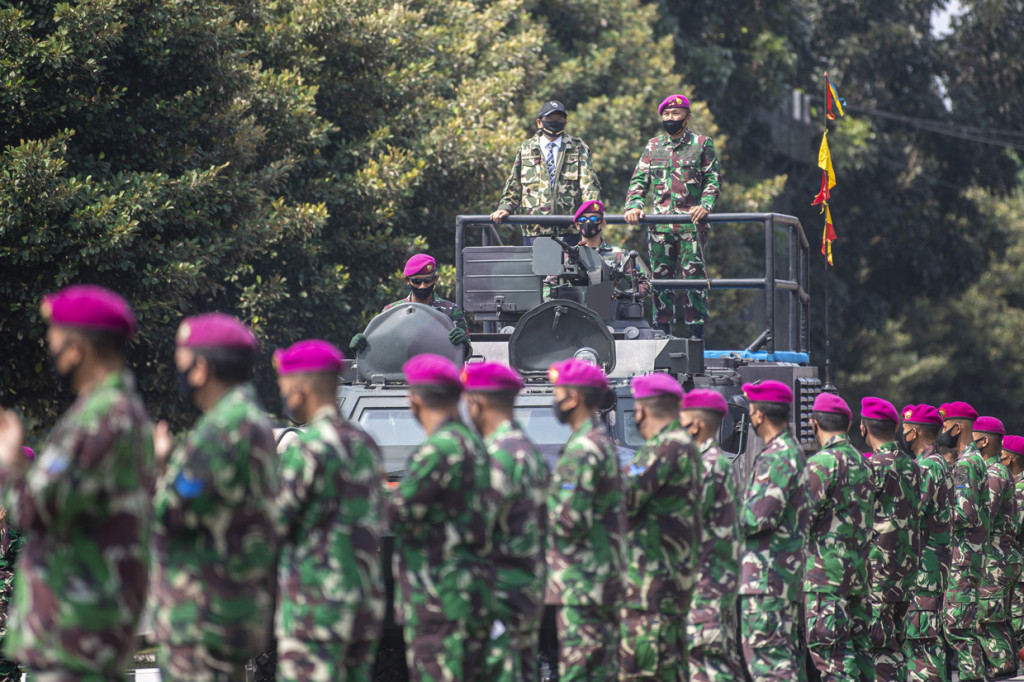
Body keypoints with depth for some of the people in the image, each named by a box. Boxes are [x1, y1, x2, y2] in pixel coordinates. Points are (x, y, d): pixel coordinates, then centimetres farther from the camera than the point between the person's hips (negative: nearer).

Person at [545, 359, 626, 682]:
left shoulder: (582, 451, -15)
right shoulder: (604, 443, 17)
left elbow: (570, 522, -21)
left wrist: (541, 507, -3)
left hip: (580, 583, -10)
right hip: (606, 580, 10)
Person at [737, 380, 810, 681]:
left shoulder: (776, 458, -15)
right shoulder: (793, 451, 18)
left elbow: (761, 517, -21)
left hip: (767, 574, -11)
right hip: (789, 572, 11)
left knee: (764, 649, -12)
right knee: (787, 652, 12)